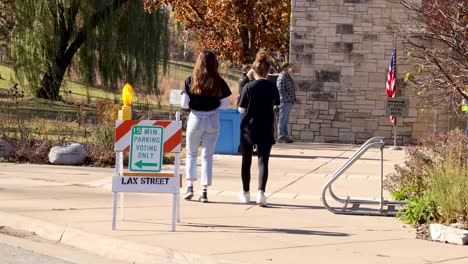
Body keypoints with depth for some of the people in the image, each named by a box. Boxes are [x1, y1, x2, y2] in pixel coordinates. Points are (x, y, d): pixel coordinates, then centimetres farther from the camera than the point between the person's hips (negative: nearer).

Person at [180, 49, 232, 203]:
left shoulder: (191, 81, -7)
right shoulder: (219, 82, -5)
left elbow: (184, 104, -6)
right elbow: (225, 105, -1)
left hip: (195, 119, -1)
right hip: (213, 119, 1)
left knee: (191, 154, 17)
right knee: (208, 155, 7)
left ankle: (190, 185, 7)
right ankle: (204, 190, 4)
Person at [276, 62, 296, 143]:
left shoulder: (288, 76, 16)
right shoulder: (281, 78, -14)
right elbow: (281, 91, -19)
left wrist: (293, 99, 16)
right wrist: (288, 99, -20)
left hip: (289, 102, 9)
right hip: (284, 101, -9)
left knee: (286, 120, 13)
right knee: (282, 119, -6)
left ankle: (285, 136, 17)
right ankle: (281, 137, -4)